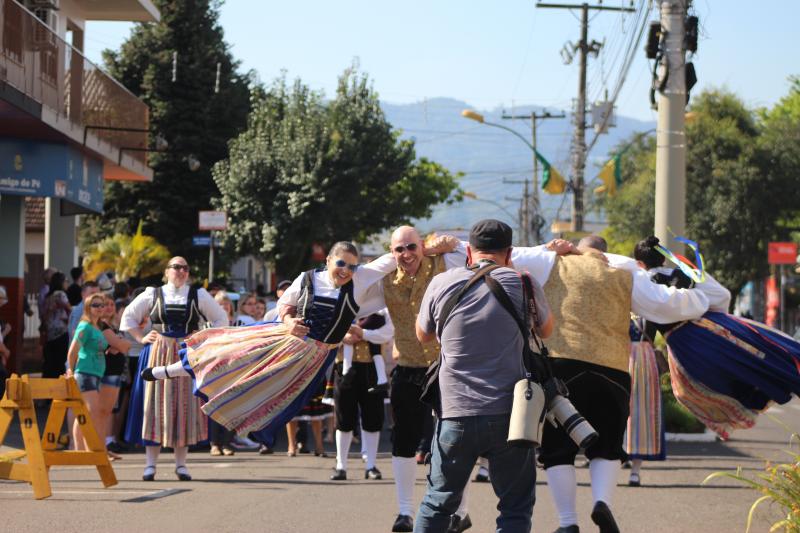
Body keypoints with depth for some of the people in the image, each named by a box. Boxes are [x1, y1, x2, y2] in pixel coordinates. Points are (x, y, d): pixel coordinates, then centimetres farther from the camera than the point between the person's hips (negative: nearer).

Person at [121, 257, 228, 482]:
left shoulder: (199, 296, 8)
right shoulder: (153, 295, 7)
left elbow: (220, 319, 14)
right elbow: (128, 316, 16)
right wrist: (141, 338, 5)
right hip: (157, 356, -1)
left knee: (184, 406, -1)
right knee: (155, 405, -2)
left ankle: (181, 463, 4)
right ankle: (150, 464, 0)